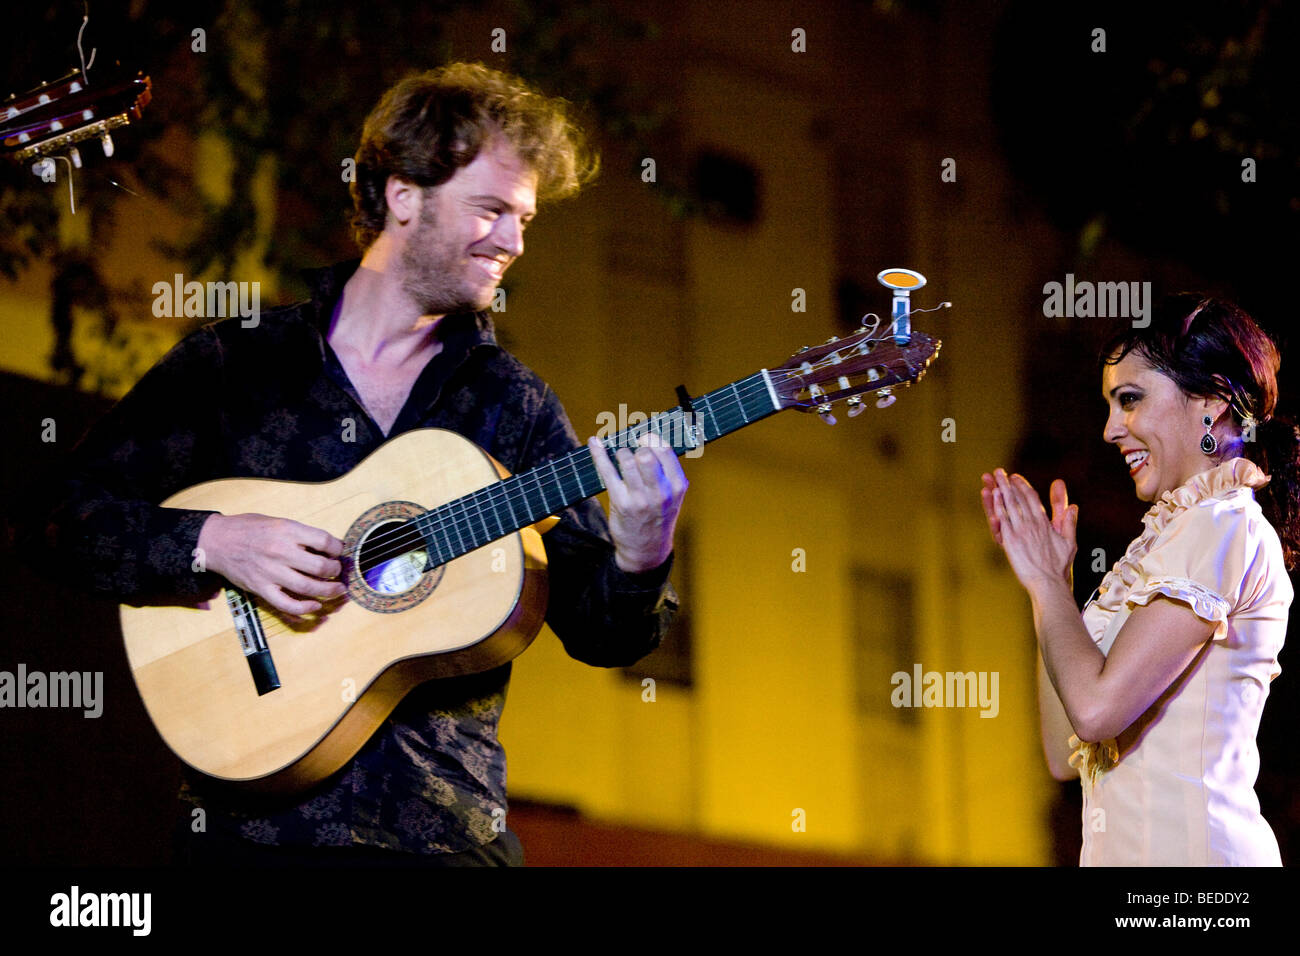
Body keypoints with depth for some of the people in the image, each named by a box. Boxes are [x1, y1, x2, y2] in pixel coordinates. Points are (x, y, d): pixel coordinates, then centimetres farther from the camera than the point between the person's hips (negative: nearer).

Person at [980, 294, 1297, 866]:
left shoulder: (1226, 528, -9)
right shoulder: (1176, 536, 19)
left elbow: (1096, 705, -19)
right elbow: (1065, 755, 16)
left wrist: (1043, 580, -4)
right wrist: (1049, 580, 15)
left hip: (1184, 849, -9)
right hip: (1130, 845, 9)